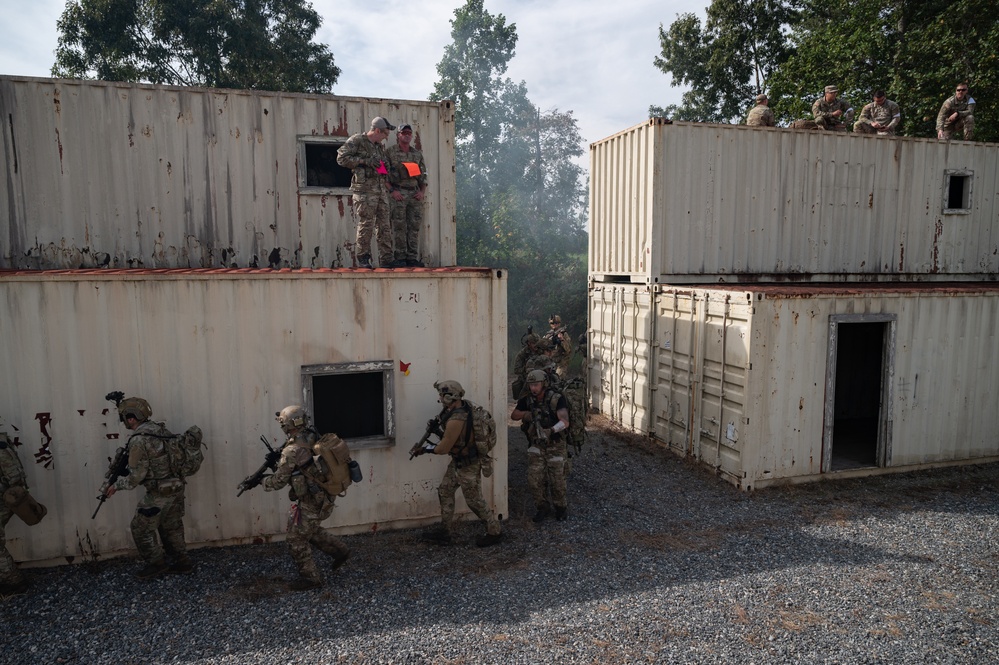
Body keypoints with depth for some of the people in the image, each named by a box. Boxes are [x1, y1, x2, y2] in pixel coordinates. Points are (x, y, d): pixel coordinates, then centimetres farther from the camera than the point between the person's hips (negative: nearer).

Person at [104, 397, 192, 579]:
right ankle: (182, 562, 25)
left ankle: (156, 564, 20)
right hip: (176, 487, 8)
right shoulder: (161, 429, 4)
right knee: (171, 527, 19)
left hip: (159, 493, -8)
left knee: (142, 529, 11)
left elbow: (135, 477, -17)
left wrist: (117, 484, 1)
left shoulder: (138, 441, -20)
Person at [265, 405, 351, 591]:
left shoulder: (292, 451, -23)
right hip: (324, 498, 8)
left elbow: (279, 481, -14)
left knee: (297, 541, 11)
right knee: (311, 530, 29)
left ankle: (310, 577, 21)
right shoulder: (313, 438, 0)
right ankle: (340, 551, 30)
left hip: (310, 503, -8)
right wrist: (278, 463, 15)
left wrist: (264, 483, 7)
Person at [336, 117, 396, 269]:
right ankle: (362, 259, 5)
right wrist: (364, 161, -15)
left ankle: (386, 260, 8)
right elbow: (341, 158, -10)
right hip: (365, 189, -7)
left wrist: (387, 181, 12)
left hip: (381, 190, 7)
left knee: (384, 225, 4)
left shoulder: (380, 146, 20)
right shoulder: (356, 141, -2)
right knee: (366, 224, -6)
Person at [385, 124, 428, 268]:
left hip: (415, 194, 4)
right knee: (399, 226, -5)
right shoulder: (390, 152, 2)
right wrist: (392, 191, -12)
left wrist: (423, 191, 4)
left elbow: (423, 175, 18)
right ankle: (400, 258, -1)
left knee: (414, 226, 1)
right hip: (398, 194, -4)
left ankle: (412, 258, 5)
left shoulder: (417, 154, 16)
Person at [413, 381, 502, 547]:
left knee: (474, 501, 6)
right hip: (458, 461, 10)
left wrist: (427, 448, -4)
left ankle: (494, 532, 23)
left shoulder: (455, 420, -34)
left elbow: (444, 448, -21)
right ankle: (446, 532, 29)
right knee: (445, 491, 17)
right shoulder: (464, 406, -7)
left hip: (468, 465, -10)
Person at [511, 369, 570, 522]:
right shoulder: (527, 400, -5)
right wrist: (526, 414, -9)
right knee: (534, 479, -2)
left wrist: (550, 431, -46)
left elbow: (565, 422, -31)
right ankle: (542, 508, 20)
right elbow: (513, 415, 11)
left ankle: (561, 507, 27)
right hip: (536, 446, 4)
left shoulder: (557, 399, -20)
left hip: (555, 445, -4)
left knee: (557, 480, 2)